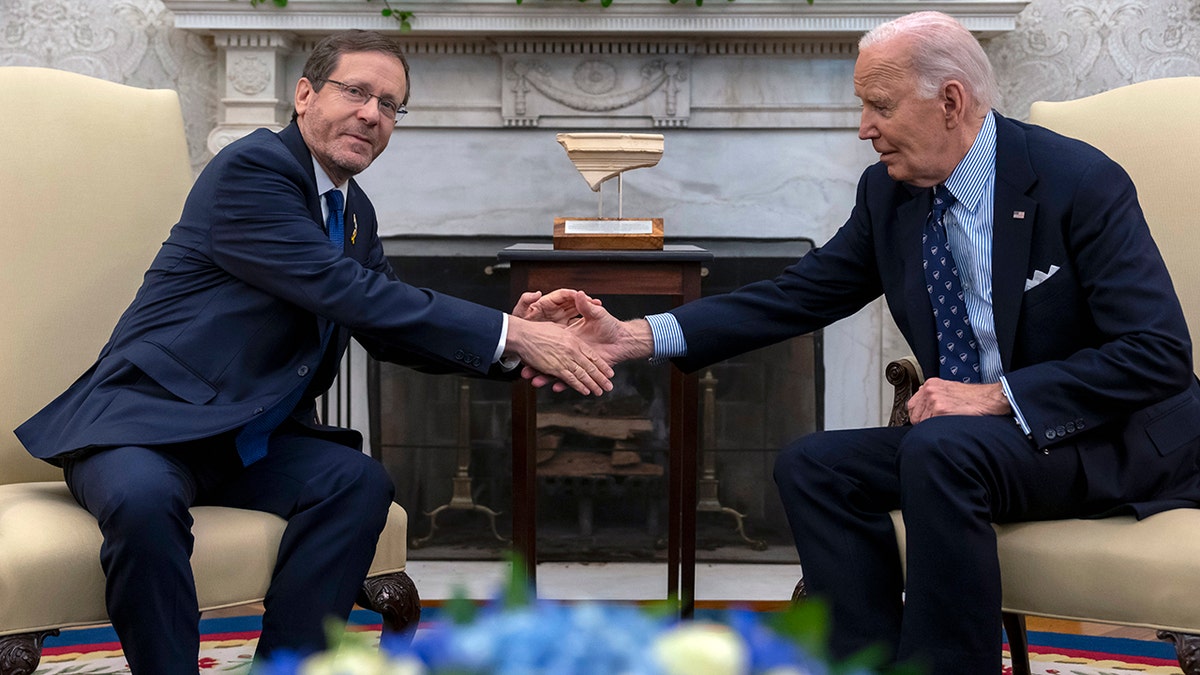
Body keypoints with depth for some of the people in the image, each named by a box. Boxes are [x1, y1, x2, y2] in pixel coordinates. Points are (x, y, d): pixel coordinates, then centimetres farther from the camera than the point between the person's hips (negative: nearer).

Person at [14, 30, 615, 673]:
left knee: (360, 482, -20)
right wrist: (510, 336, -25)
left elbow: (389, 328, 13)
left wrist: (511, 340, -6)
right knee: (144, 500, -38)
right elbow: (344, 290, -24)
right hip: (146, 419, -7)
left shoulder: (354, 211, 13)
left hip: (250, 439, 7)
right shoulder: (250, 167, -15)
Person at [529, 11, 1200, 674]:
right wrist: (636, 336, -9)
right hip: (965, 437, 7)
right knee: (812, 466, -11)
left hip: (1118, 440, -6)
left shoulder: (1080, 182, -17)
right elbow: (800, 294, 2)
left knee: (942, 452, -33)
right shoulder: (890, 192, 2)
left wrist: (999, 395, -27)